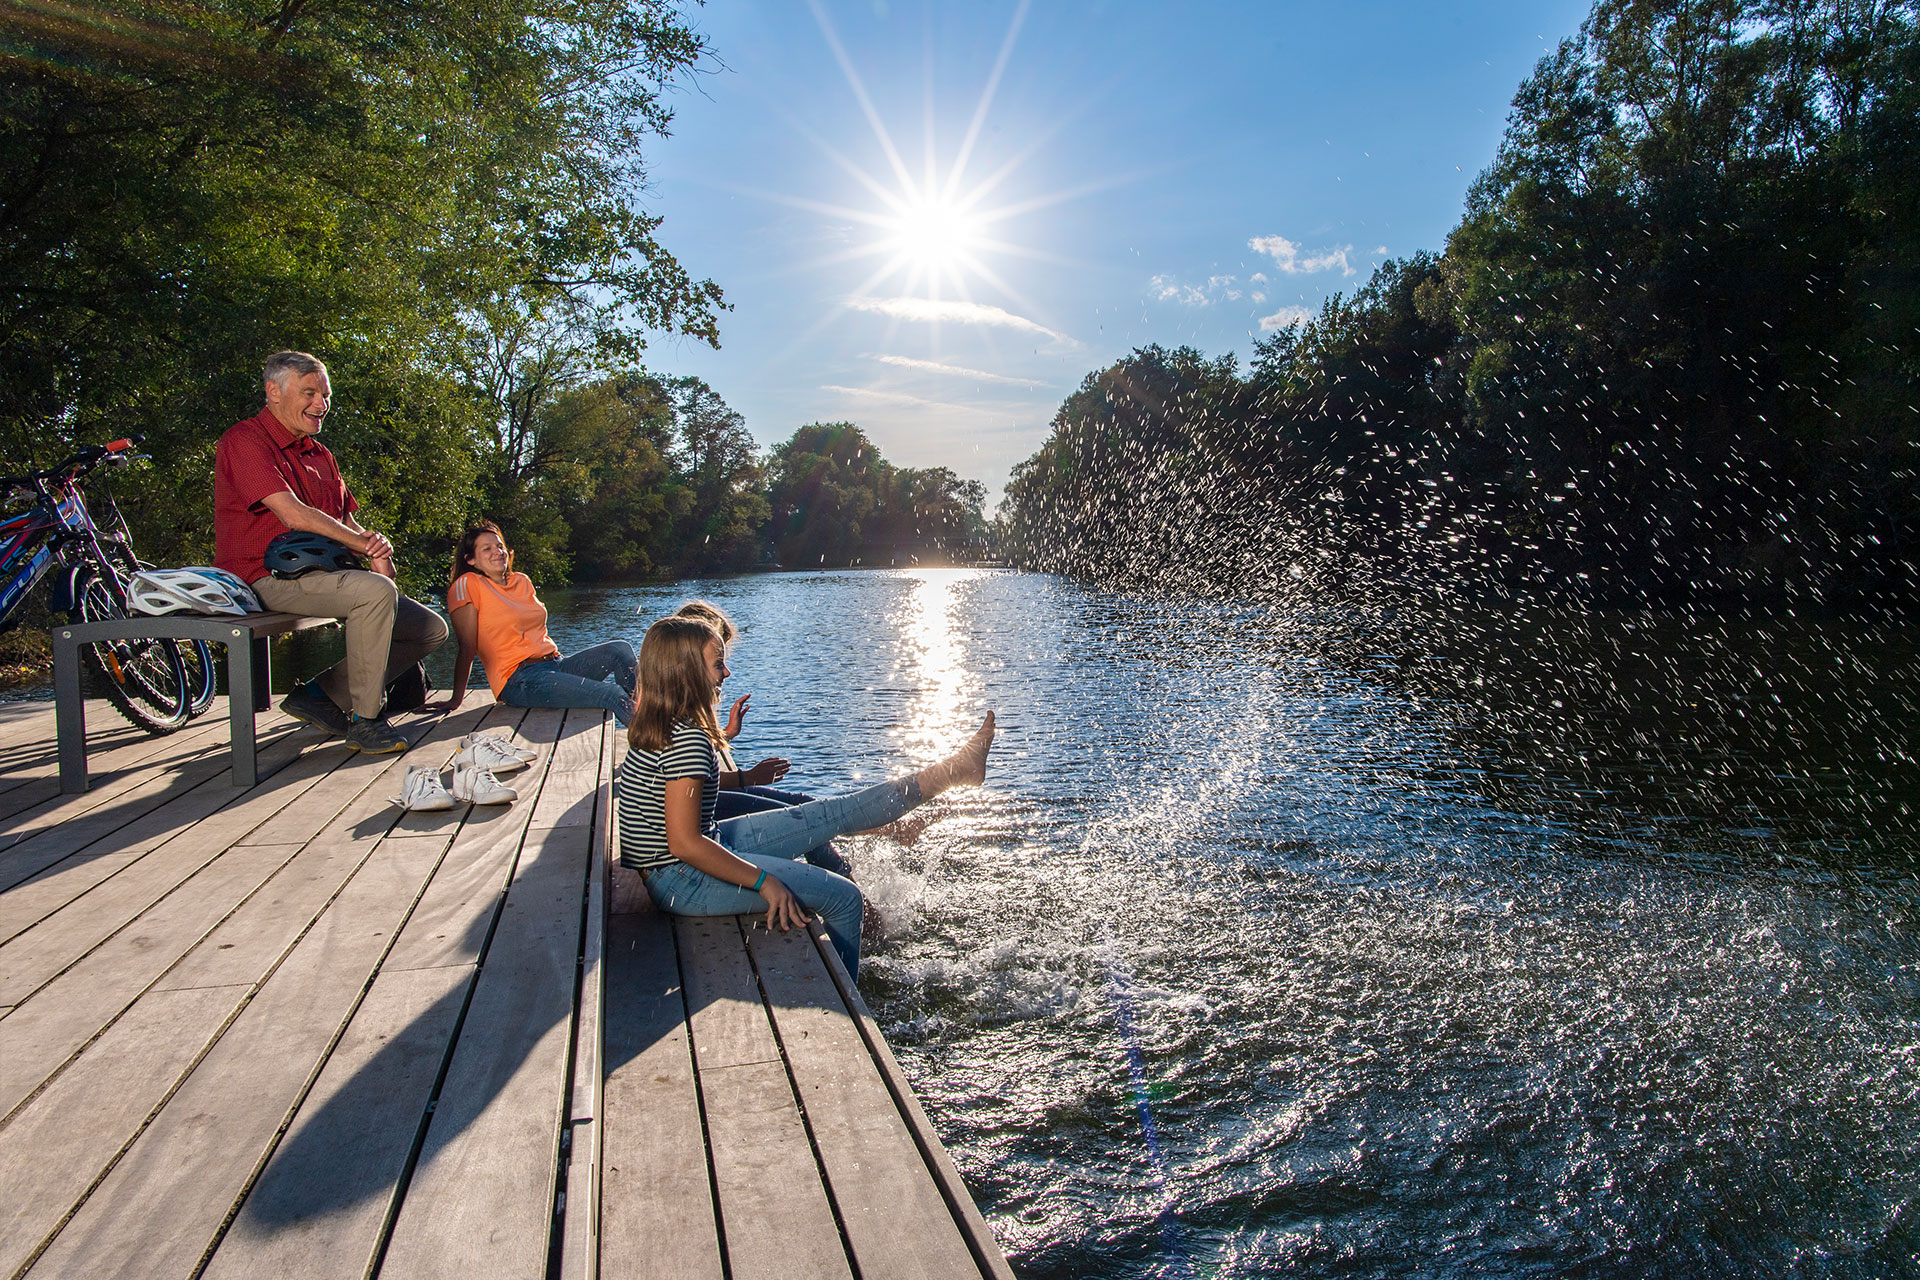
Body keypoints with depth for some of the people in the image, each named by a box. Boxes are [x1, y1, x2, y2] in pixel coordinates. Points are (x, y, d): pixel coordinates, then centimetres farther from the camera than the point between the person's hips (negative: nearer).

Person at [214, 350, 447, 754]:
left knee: (431, 629, -2)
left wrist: (377, 547, -8)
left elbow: (348, 521, 16)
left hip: (321, 575, 9)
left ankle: (322, 694, 2)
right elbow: (294, 516, -18)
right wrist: (369, 546, -12)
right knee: (376, 590, -35)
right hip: (267, 580, -9)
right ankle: (365, 720, -23)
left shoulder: (319, 454, 23)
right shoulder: (245, 440, -5)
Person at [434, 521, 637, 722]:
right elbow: (467, 646, -7)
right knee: (613, 695, -26)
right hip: (518, 680, -7)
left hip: (555, 663, 8)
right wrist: (457, 698, -8)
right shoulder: (467, 585, -3)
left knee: (620, 649, -14)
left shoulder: (522, 581, 17)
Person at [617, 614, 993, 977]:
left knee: (835, 813, 7)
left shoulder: (658, 724, 4)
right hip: (684, 883, -10)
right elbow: (684, 844, -28)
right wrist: (764, 881, -22)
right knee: (844, 898, -6)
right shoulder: (688, 739, -26)